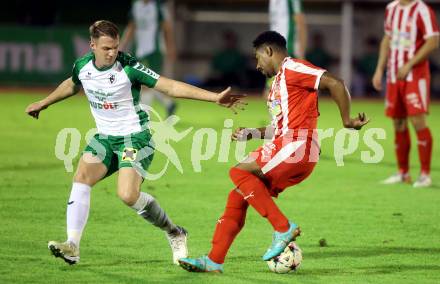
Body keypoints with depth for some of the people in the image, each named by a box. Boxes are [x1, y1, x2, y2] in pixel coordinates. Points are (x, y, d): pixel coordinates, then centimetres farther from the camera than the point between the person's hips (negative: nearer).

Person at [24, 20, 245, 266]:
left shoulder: (129, 67, -19)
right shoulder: (82, 66, -2)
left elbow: (171, 87, -20)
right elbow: (72, 85, 25)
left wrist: (216, 97, -27)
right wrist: (43, 103, 38)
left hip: (136, 137, -6)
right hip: (105, 137, 6)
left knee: (128, 195, -22)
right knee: (82, 178, -17)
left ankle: (174, 233, 2)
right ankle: (72, 246, -19)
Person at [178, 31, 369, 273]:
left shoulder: (292, 68, -5)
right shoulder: (278, 80, 26)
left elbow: (335, 84, -14)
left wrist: (347, 121, -12)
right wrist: (252, 133, 23)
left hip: (297, 147, -9)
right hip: (286, 147, 9)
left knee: (239, 172, -18)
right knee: (238, 196, 4)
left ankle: (283, 228, -17)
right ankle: (214, 261, 5)